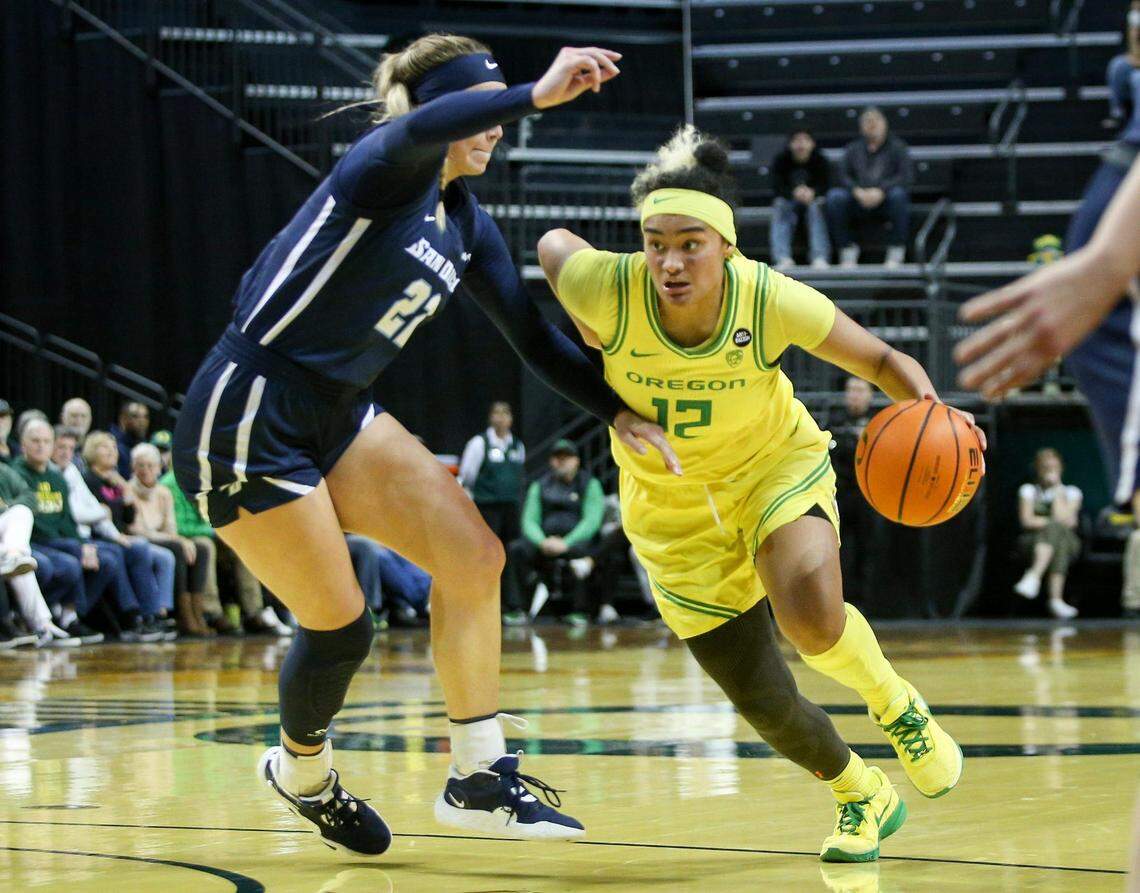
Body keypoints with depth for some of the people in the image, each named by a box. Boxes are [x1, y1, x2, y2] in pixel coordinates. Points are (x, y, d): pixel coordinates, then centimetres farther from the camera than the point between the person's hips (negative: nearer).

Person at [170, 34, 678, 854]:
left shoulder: (467, 226, 11)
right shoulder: (387, 167, -13)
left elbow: (533, 337, 10)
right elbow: (418, 131, -39)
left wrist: (619, 411, -2)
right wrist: (537, 93, -49)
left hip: (335, 417, 8)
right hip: (245, 421, -8)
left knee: (472, 554, -6)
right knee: (340, 627, -2)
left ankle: (479, 780, 0)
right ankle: (302, 772, 29)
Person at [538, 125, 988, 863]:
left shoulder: (774, 301, -28)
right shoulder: (609, 287, -28)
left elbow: (882, 361, -14)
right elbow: (552, 242, -4)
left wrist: (929, 409, -33)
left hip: (777, 468, -2)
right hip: (674, 506, 2)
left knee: (812, 618, -33)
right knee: (760, 698, 0)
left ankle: (895, 704, 2)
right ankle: (862, 795, 32)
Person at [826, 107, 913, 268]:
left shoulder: (897, 147, 7)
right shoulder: (853, 149, 16)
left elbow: (906, 176, -6)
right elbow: (843, 176, 5)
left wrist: (881, 190, -21)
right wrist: (858, 191, -17)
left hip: (886, 201, -2)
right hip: (858, 201, 2)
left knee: (898, 194, -35)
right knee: (835, 196, -25)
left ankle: (896, 250, -26)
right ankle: (847, 249, -18)